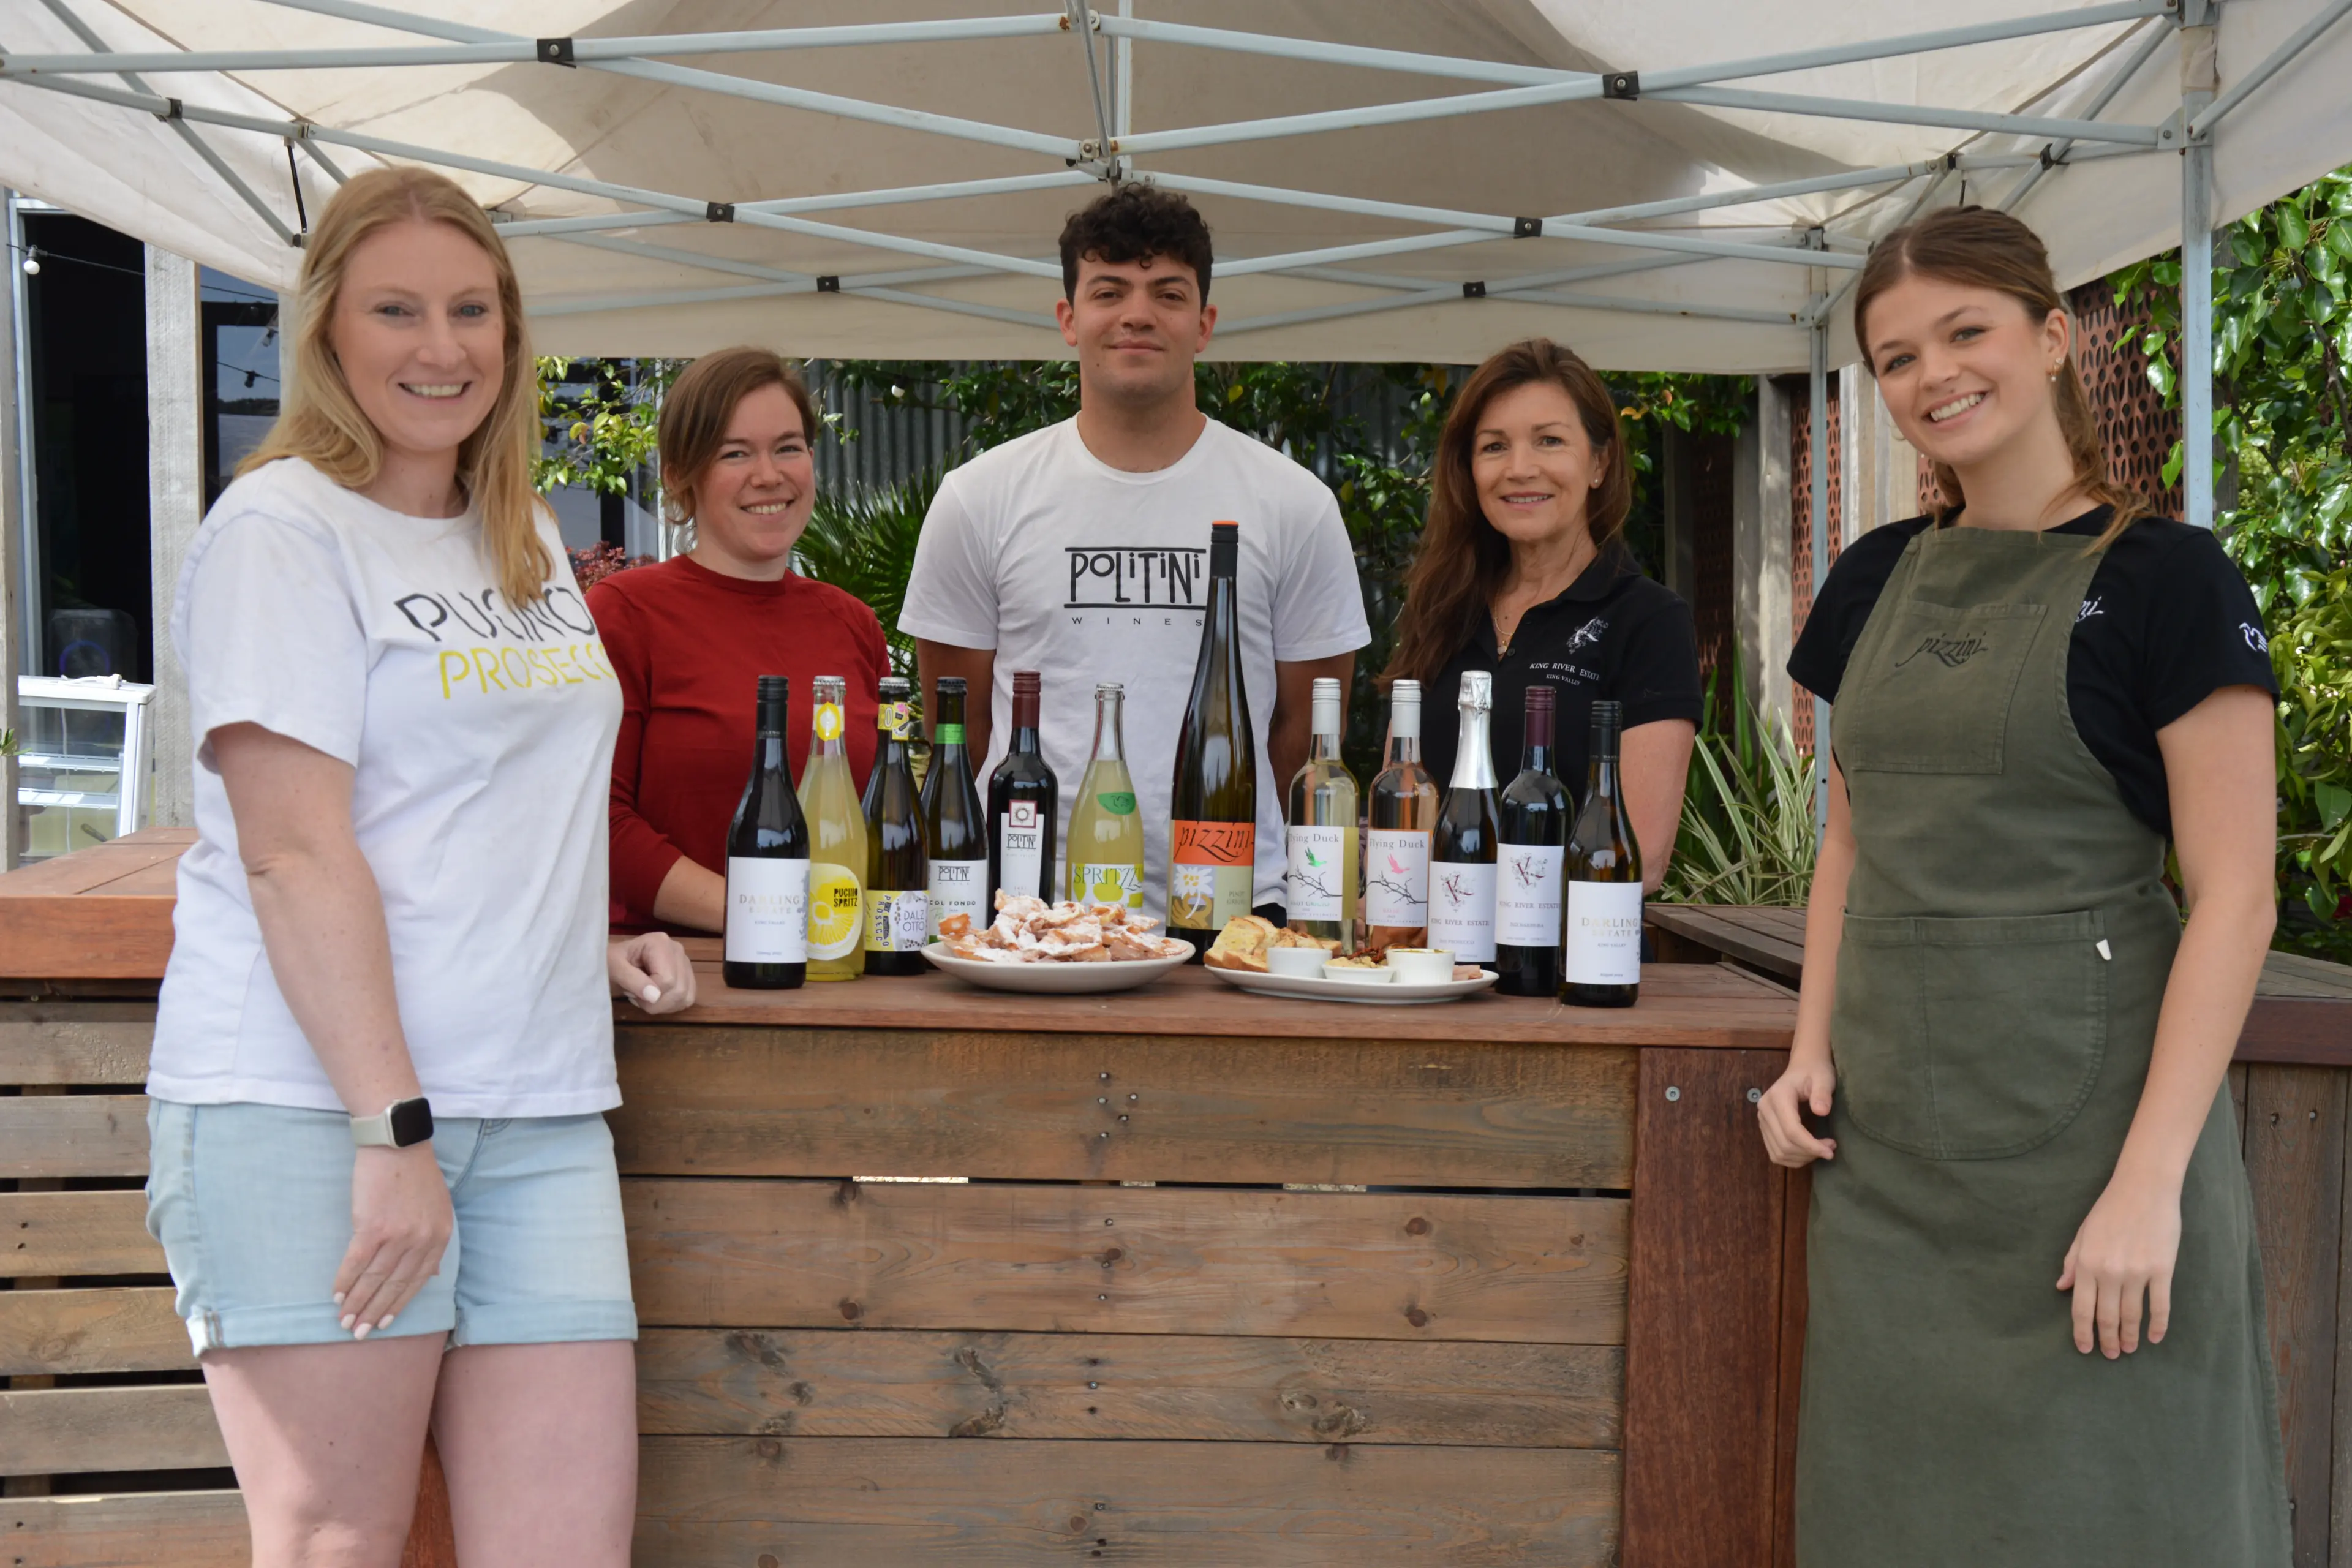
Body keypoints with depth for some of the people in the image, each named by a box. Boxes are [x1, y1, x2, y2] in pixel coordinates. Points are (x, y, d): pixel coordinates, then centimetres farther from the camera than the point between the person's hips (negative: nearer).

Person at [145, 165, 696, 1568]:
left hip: (538, 1107, 6)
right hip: (314, 1104, -6)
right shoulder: (282, 528, -4)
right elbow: (296, 848, -14)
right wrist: (390, 1124, -18)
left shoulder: (530, 540, 17)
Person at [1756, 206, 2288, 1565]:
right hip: (1888, 1123, 5)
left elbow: (2234, 896, -11)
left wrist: (2151, 1179, -17)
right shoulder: (1876, 582, 10)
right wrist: (1814, 1048, 3)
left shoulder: (2164, 577, -6)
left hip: (2082, 1105, -5)